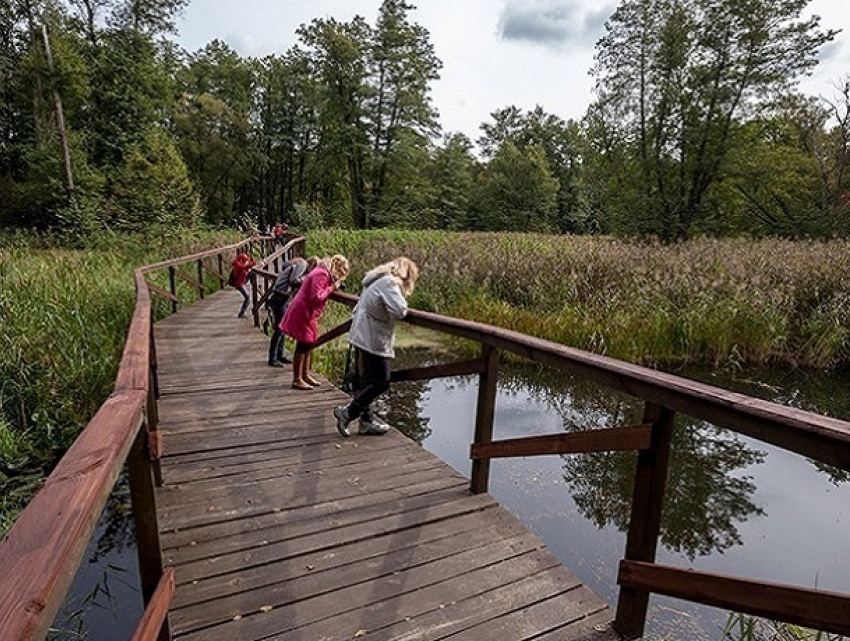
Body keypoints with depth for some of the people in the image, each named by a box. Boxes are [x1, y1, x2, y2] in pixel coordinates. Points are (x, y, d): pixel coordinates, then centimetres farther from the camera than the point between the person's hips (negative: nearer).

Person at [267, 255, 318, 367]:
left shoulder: (300, 264, 19)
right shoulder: (302, 264, -10)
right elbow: (293, 280, -22)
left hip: (282, 299, 10)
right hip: (280, 298, -10)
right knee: (279, 329, -6)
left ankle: (280, 355, 24)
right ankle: (272, 359, 0)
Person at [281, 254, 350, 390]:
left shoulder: (325, 273, 11)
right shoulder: (321, 274, -20)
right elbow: (316, 297, -27)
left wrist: (334, 286, 0)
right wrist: (331, 288, -18)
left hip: (307, 314, 10)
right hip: (302, 314, -10)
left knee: (307, 344, 16)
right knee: (302, 346, -5)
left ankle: (305, 375, 26)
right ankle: (297, 380, 2)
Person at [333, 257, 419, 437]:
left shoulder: (378, 280, 16)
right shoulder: (389, 283, -14)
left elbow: (358, 308, 20)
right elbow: (399, 311, -23)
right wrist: (402, 299, -4)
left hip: (362, 335, 10)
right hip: (372, 339, -10)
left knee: (369, 380, 14)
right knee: (382, 382, -2)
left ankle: (366, 420, 22)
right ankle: (346, 412, 2)